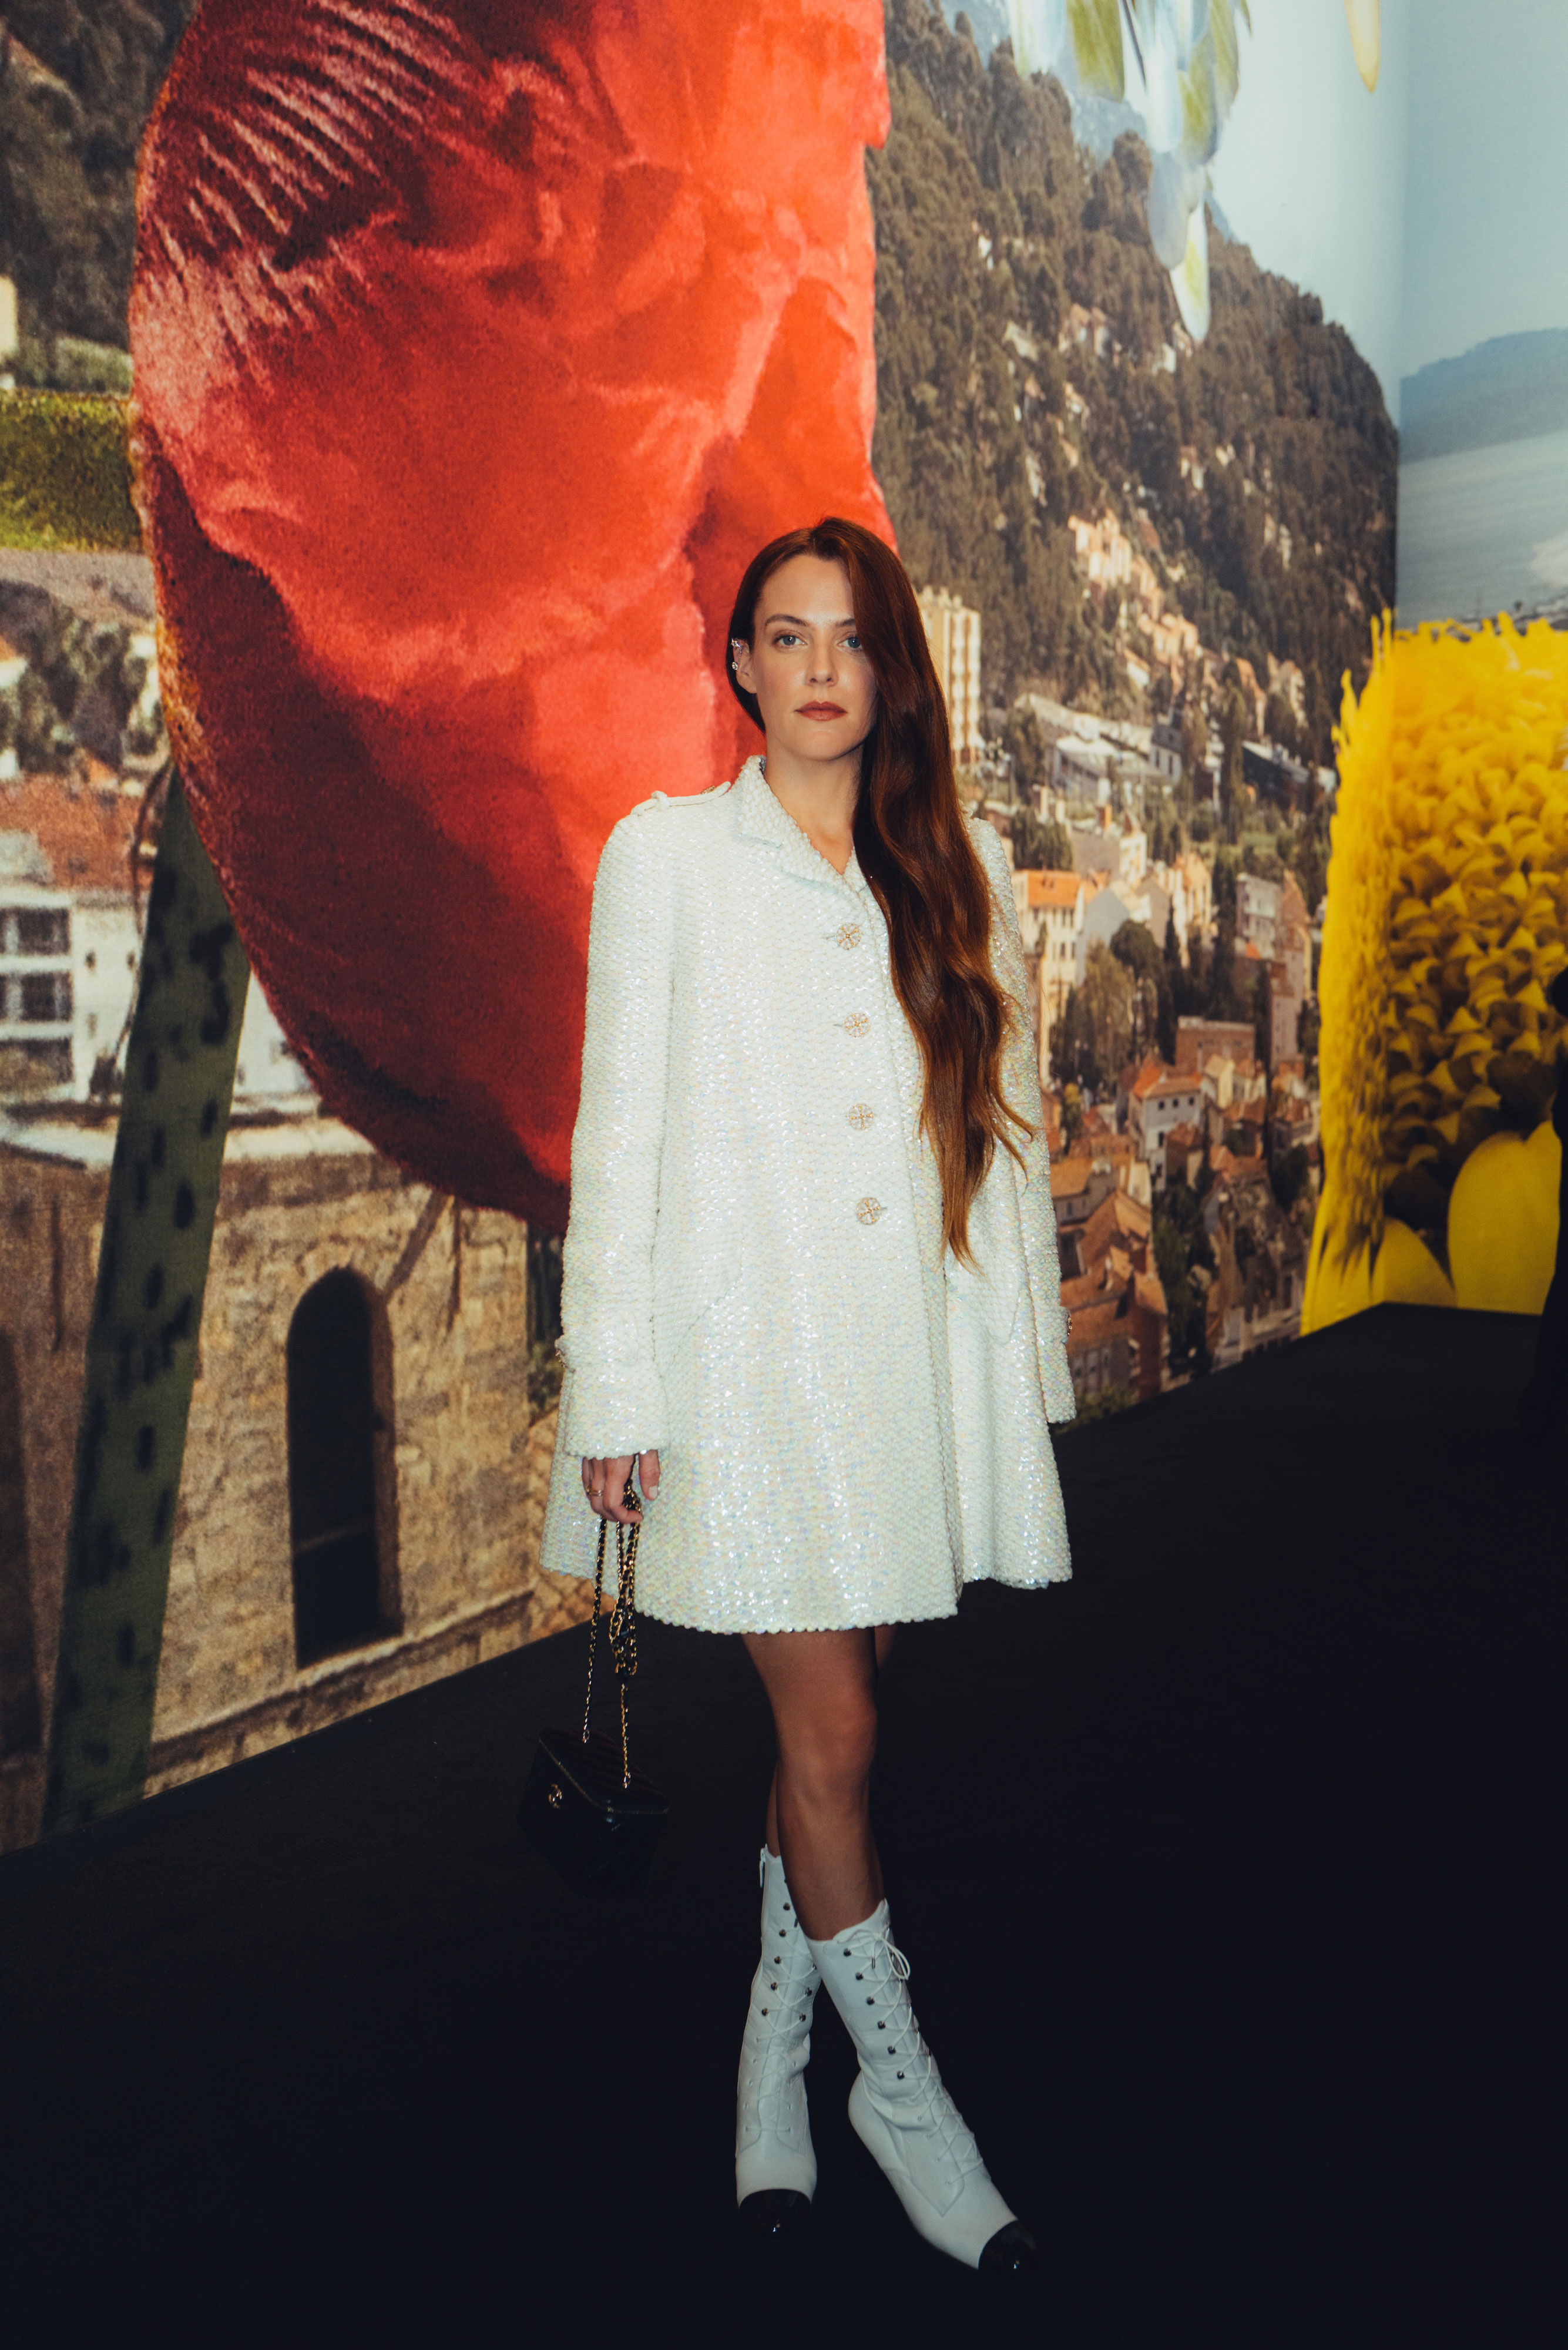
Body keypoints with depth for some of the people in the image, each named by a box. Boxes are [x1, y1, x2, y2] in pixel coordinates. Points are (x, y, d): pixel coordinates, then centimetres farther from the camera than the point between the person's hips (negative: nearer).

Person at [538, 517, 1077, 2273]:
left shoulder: (957, 864, 10)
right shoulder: (667, 853, 1)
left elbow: (1003, 1115, 11)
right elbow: (620, 1127, -2)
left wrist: (1026, 1352, 9)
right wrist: (613, 1389, -5)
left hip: (921, 1343, 3)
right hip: (750, 1343, -3)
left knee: (831, 1712, 12)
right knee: (828, 1735, 0)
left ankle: (776, 2042, 34)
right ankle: (900, 2087, 23)